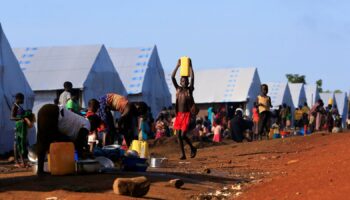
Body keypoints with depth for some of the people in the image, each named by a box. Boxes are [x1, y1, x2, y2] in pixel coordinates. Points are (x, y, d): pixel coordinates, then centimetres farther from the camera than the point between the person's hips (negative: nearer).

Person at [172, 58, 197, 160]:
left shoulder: (189, 90, 0)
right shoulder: (178, 89, 9)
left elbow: (192, 79, -11)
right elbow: (172, 77, 3)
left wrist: (190, 66, -8)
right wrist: (177, 66, 1)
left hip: (186, 115, -4)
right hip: (178, 114, 4)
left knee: (183, 135, -11)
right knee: (178, 135, 2)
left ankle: (192, 148, 13)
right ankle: (183, 154, 10)